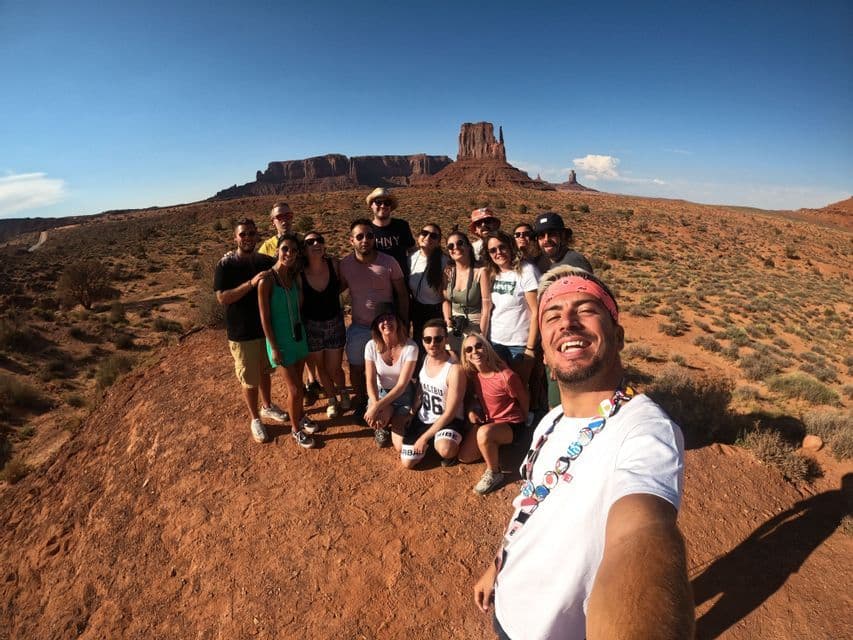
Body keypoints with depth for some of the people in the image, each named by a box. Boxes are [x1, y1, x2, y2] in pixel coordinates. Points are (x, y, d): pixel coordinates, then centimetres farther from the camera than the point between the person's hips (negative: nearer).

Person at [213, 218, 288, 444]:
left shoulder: (266, 262, 0)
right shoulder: (225, 265, -13)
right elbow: (222, 298, -20)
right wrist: (251, 283, -29)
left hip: (266, 328, 4)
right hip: (242, 333, -4)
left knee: (264, 370, 22)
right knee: (249, 379, 8)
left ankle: (267, 407, 43)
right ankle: (255, 419, 27)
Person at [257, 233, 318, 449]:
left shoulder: (295, 276, 0)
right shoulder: (267, 280, -18)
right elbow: (264, 318, -15)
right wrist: (274, 348, -14)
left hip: (299, 335, 6)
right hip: (281, 340, -6)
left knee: (298, 383, 20)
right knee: (294, 389, 2)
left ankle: (300, 417, 42)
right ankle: (296, 429, 24)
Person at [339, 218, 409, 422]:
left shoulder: (388, 262, -14)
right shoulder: (345, 264, -9)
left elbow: (402, 294, -5)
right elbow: (340, 287, 10)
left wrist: (404, 325, -4)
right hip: (358, 327, 2)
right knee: (356, 368, 12)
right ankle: (361, 403, 38)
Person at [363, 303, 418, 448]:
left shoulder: (410, 347, -23)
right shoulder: (371, 346, -15)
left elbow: (402, 384, -25)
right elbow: (371, 381, -16)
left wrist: (377, 406, -33)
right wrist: (375, 405, -35)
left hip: (403, 393, -1)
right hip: (380, 391, 1)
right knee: (376, 419, -30)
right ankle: (382, 428, 9)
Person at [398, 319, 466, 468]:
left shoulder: (455, 369, -26)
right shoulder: (425, 359, -4)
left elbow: (450, 413, -23)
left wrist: (424, 438, -20)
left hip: (449, 421, -6)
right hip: (423, 418, 6)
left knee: (444, 449, -37)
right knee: (407, 463, 6)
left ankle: (452, 451, 1)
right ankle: (432, 441, 32)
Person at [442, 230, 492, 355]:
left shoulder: (480, 272, -14)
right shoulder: (448, 272, 1)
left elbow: (486, 308, -13)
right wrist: (448, 319, -3)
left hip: (476, 329, -4)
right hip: (453, 330, 4)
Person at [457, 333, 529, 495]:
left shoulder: (506, 376, -28)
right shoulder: (473, 374, -7)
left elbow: (524, 401, -11)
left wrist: (522, 424, 6)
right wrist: (471, 410, -8)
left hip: (511, 424, -6)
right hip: (488, 421, 7)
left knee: (484, 433, -37)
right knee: (464, 457, -3)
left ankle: (494, 474, -11)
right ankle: (492, 447, 23)